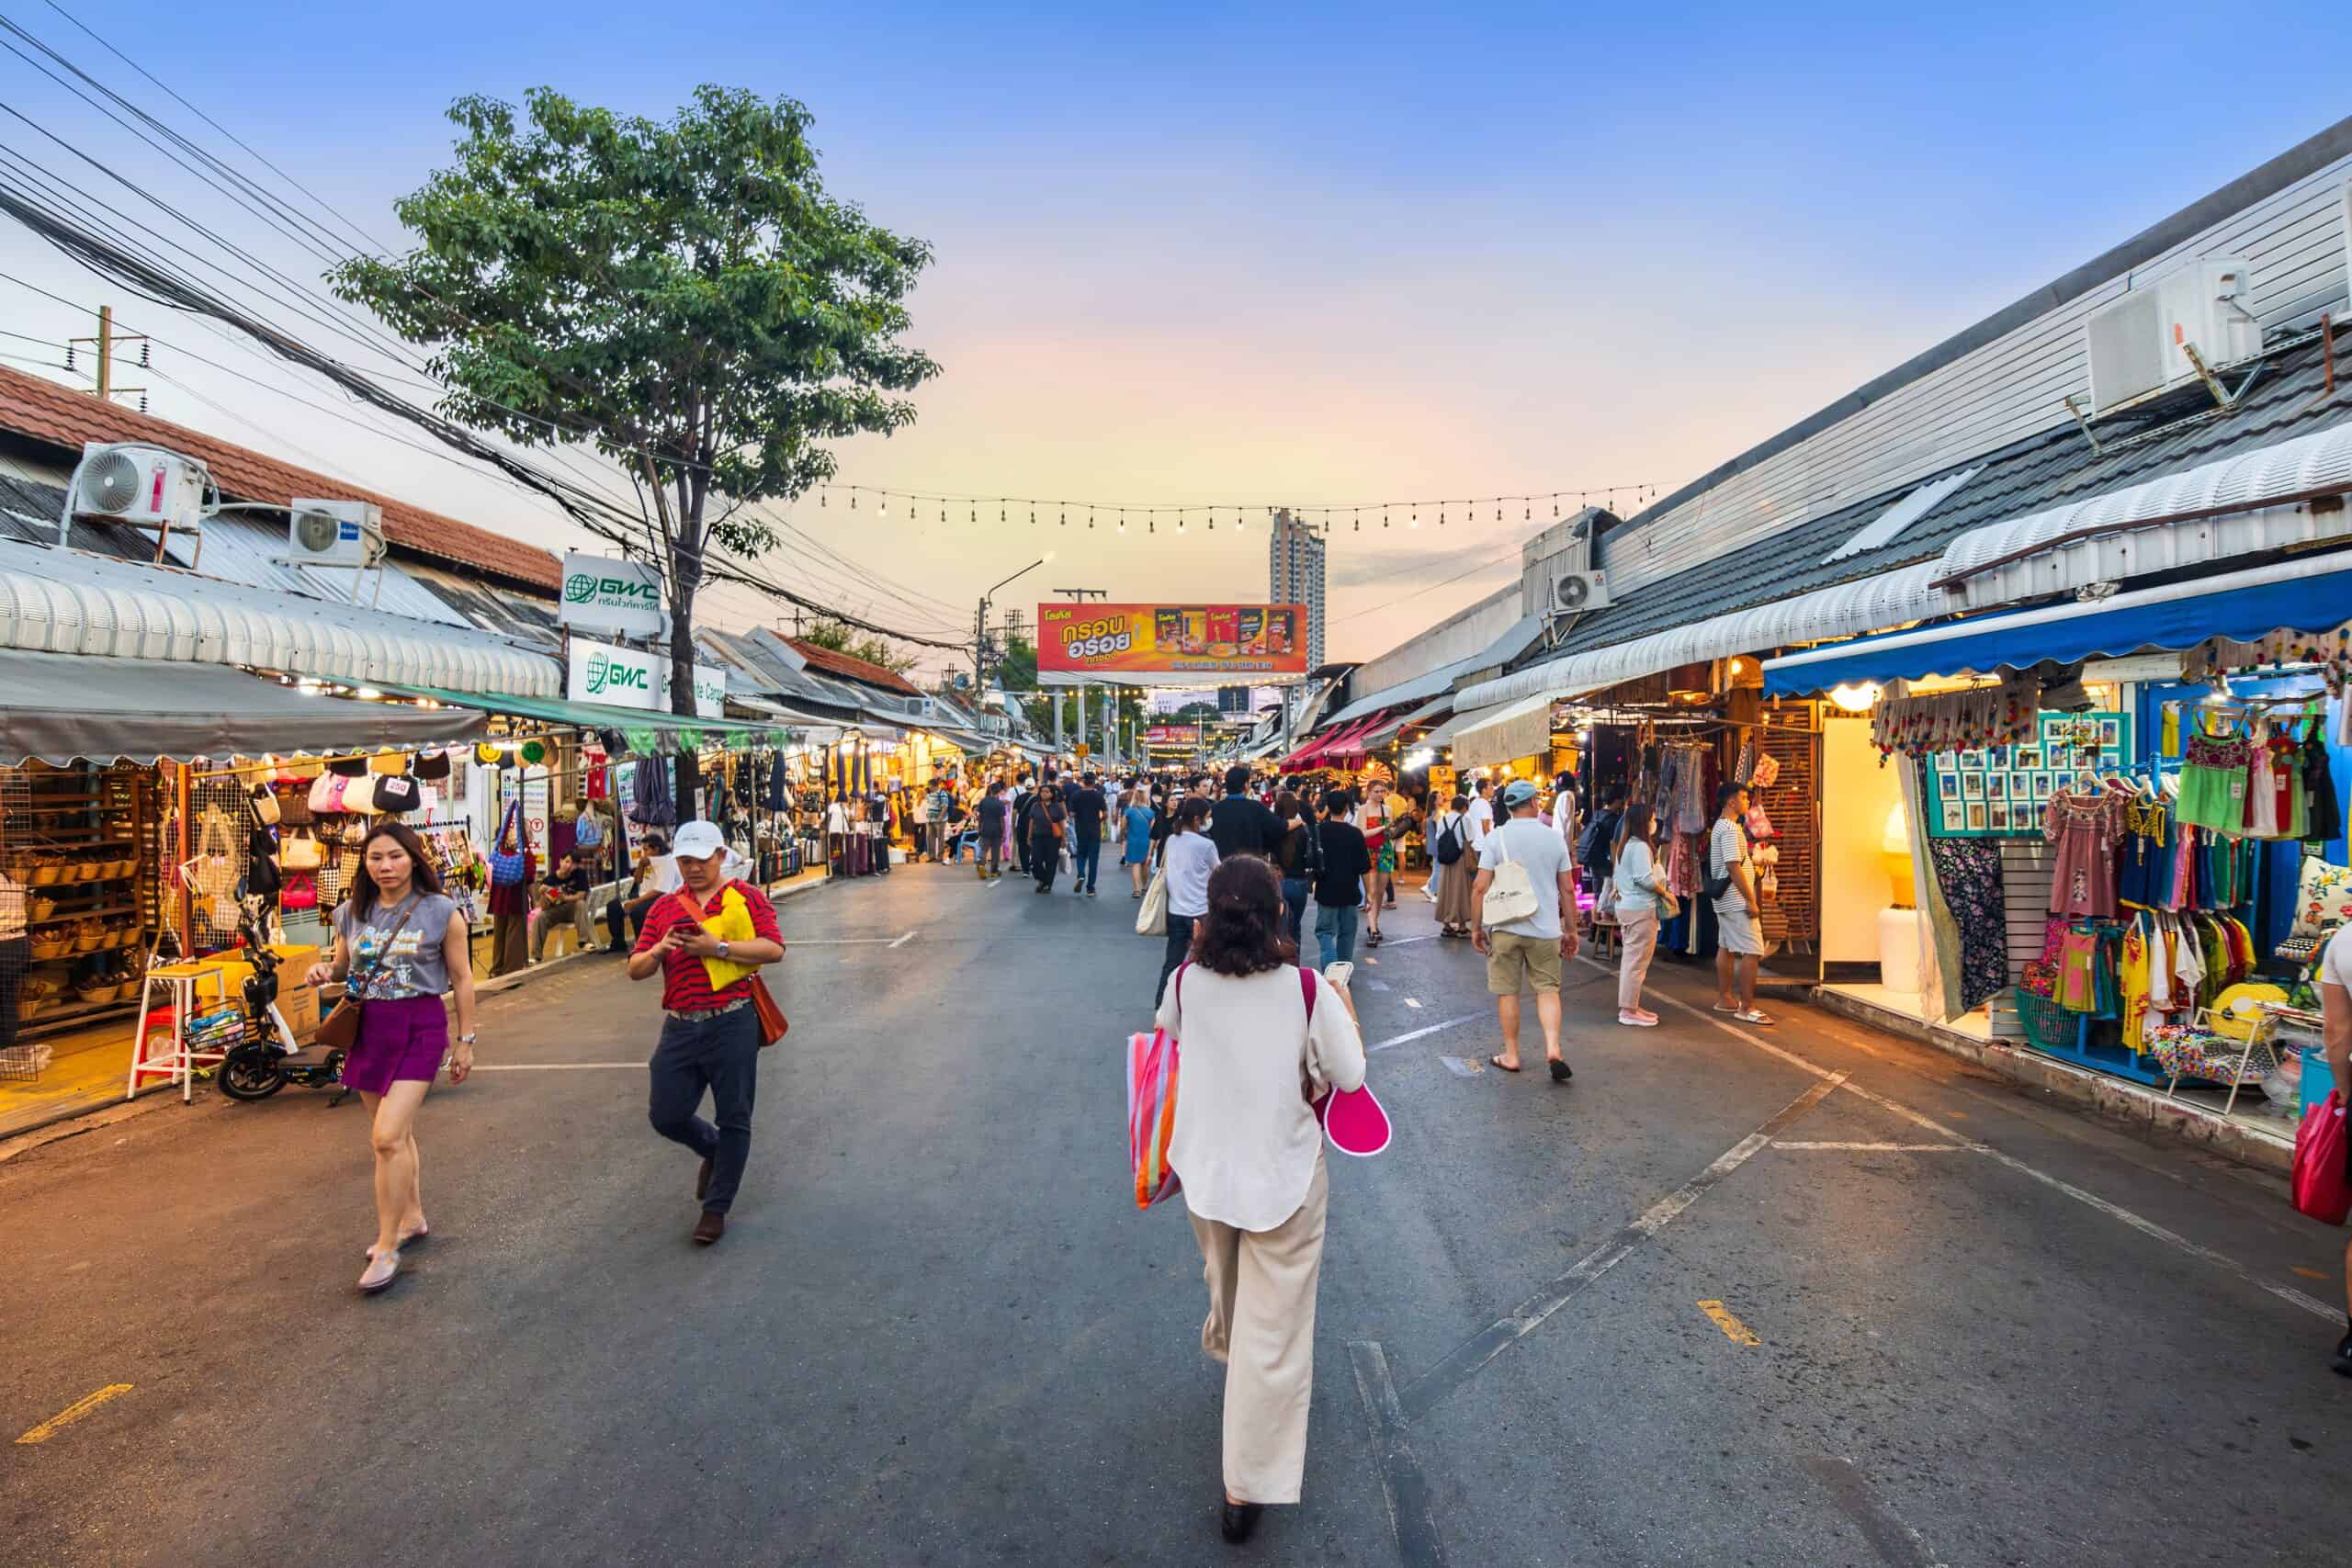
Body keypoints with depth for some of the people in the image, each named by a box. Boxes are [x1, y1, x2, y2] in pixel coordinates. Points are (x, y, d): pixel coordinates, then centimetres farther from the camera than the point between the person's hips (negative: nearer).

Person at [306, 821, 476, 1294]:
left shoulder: (441, 912, -8)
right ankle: (413, 1219, 34)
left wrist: (465, 1040, -3)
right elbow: (343, 965, 21)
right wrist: (325, 971, -4)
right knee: (396, 1134, 17)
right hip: (367, 1028, 6)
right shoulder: (352, 913, 5)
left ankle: (387, 1248, -3)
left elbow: (461, 979, -3)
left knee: (388, 1136, -14)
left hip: (419, 1027, -5)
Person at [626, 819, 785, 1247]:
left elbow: (774, 949, -9)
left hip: (732, 1023, -4)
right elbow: (635, 970, 11)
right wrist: (659, 950, -11)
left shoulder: (747, 897, 3)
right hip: (680, 1026, 4)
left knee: (733, 1119, 2)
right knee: (665, 1115, 5)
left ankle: (716, 1208, 18)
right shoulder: (663, 907, 14)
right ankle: (713, 1149, 37)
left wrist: (718, 947, -17)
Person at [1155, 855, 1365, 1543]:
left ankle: (1225, 1350, 61)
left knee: (1226, 1285, 32)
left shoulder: (1186, 982, -11)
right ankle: (1247, 1487, 15)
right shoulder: (1307, 990, -21)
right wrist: (1346, 1007, 5)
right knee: (1273, 1331, 8)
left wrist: (1196, 953, 14)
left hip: (1206, 1166, 4)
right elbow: (1350, 1077, -9)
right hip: (1283, 1174, -4)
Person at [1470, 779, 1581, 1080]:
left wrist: (1476, 927, 2)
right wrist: (1571, 930, 14)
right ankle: (1553, 1048, -5)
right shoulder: (1554, 838, 0)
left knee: (1507, 992, 9)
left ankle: (1511, 1055, 17)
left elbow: (1480, 887, -8)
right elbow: (1567, 890, 4)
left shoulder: (1496, 838, -5)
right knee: (1547, 989, 11)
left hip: (1506, 928, -1)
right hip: (1546, 930, 1)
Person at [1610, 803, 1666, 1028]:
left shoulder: (1625, 846, 14)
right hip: (1642, 909, -10)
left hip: (1626, 906, 10)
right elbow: (1645, 879, -22)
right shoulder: (1641, 847, -15)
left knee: (1629, 959, 15)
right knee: (1637, 961, -5)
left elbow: (1617, 876, 20)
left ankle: (1630, 1006, 22)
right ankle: (1629, 1011, -1)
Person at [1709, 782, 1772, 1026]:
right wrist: (1751, 900, -21)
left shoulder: (1721, 826, 15)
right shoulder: (1730, 829, -17)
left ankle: (1725, 999, 20)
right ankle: (1746, 1007, -10)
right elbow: (1734, 868, -23)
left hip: (1724, 899, 11)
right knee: (1752, 950, -11)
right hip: (1736, 900, -11)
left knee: (1726, 947, 14)